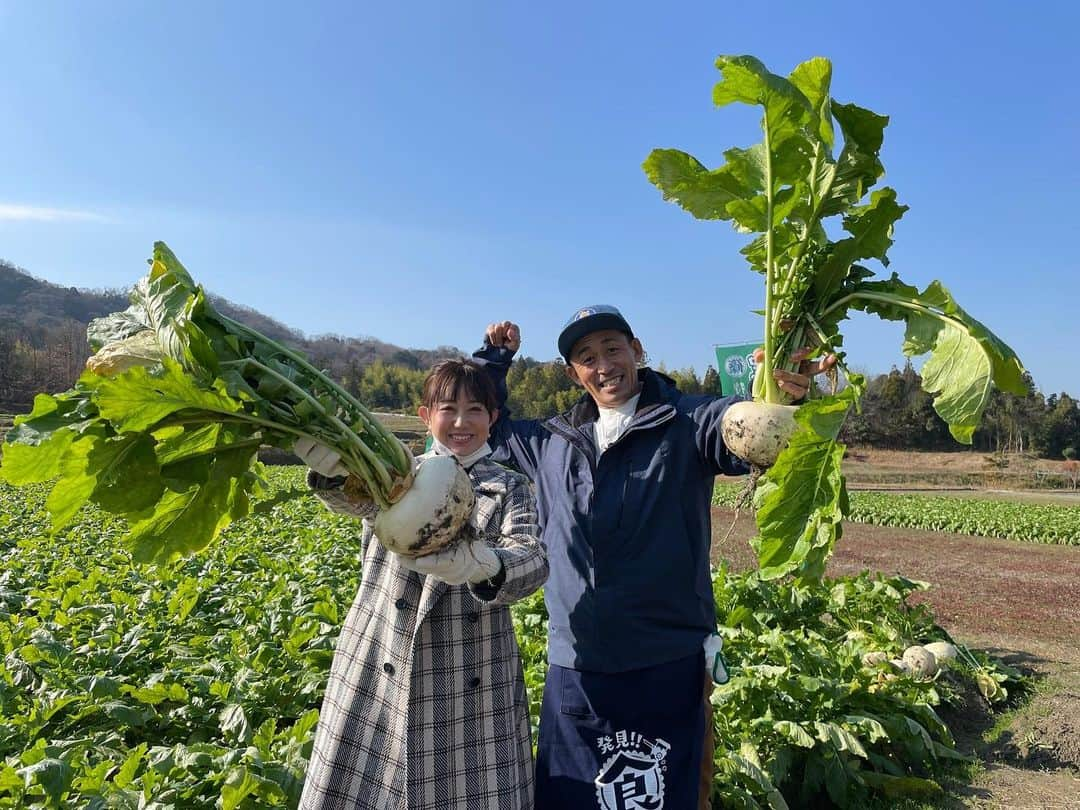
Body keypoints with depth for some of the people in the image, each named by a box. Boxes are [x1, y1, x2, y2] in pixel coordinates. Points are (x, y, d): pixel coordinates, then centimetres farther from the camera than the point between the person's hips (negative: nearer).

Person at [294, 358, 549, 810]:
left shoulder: (509, 488, 3)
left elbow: (533, 561, -16)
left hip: (472, 678, 0)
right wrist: (332, 466, -42)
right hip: (380, 670, 1)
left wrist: (484, 565, -39)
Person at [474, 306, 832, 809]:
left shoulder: (687, 424, -4)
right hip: (573, 667, 4)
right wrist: (493, 358, 13)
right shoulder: (552, 441, 10)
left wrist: (782, 392, -42)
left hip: (667, 664, -4)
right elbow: (490, 429, 25)